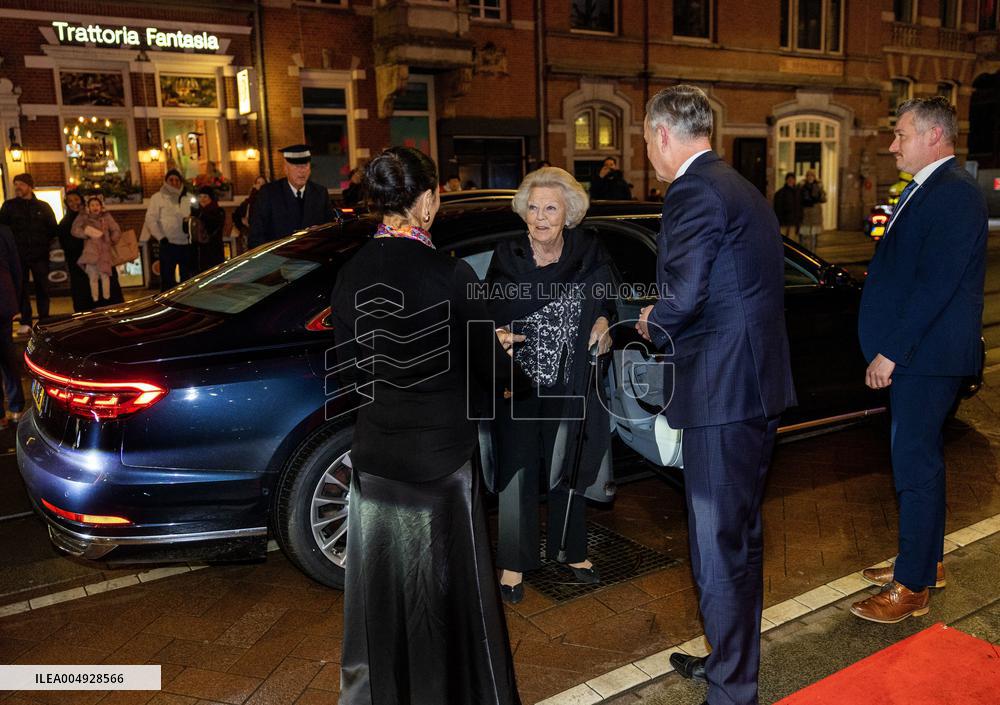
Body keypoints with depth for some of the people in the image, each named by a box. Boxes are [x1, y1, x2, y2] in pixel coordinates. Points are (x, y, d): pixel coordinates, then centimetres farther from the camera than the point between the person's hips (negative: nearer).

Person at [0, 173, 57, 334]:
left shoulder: (43, 206, 8)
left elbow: (53, 229, 8)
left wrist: (44, 242, -2)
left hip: (39, 254, 0)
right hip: (18, 254, 0)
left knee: (42, 288, 4)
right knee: (21, 288, 2)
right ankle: (25, 322, 6)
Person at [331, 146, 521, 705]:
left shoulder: (353, 274, -4)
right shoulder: (450, 274, -17)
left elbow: (352, 369, 5)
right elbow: (486, 370, -8)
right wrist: (498, 346, 14)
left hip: (376, 454, 5)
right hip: (440, 454, -4)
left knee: (382, 584, 20)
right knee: (444, 588, 14)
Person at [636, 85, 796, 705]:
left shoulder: (695, 194, -15)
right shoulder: (741, 188, 17)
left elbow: (682, 300, -24)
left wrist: (652, 324, -4)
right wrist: (668, 320, 13)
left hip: (722, 394, -11)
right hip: (758, 387, 11)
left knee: (720, 546, 1)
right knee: (740, 535, 21)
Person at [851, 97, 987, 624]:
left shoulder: (953, 194, -17)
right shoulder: (926, 190, 15)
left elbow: (934, 284, -23)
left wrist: (890, 353, -22)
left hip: (927, 357, -10)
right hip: (912, 354, 10)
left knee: (916, 466, -2)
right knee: (917, 461, 18)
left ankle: (913, 587, 10)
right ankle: (927, 561, 33)